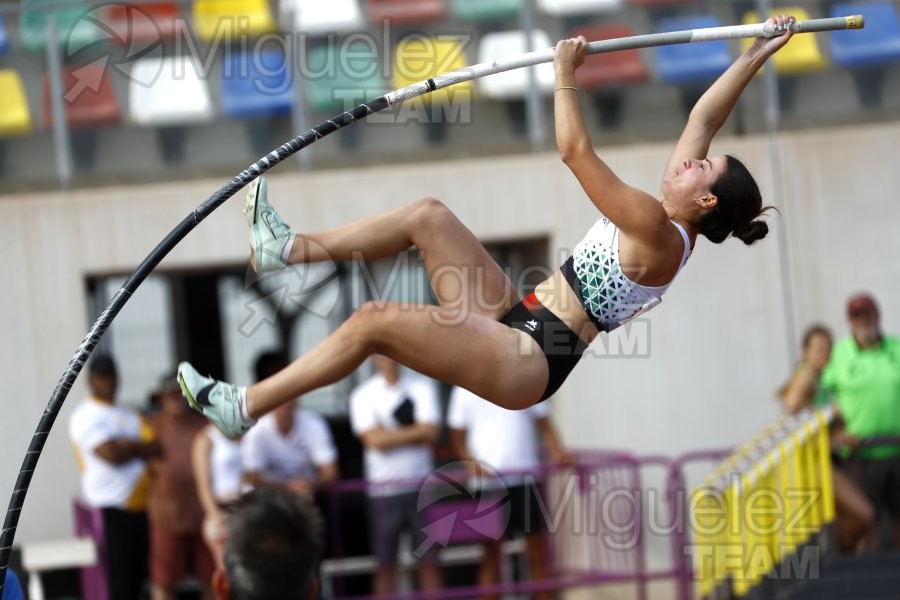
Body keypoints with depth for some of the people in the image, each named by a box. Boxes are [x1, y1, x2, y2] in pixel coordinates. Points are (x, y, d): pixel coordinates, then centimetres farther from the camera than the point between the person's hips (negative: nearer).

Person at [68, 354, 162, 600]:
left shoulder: (130, 416, 20)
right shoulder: (86, 416, -3)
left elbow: (159, 448, 8)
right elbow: (111, 454, -16)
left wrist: (129, 446, -9)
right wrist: (141, 448, 1)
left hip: (140, 509, 7)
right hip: (110, 511, -7)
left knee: (137, 579, 7)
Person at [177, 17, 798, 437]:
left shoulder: (659, 232, -17)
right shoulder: (668, 221, 11)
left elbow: (577, 152, -20)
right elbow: (705, 120, 18)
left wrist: (566, 78, -12)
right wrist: (757, 55, 20)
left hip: (531, 360, -10)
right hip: (521, 322, 10)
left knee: (375, 320, -20)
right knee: (427, 215, 7)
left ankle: (244, 406, -14)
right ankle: (288, 249, 10)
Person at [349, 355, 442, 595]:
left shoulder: (422, 388, 6)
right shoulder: (363, 395, 0)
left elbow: (431, 433, -5)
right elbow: (374, 440, -10)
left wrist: (390, 434, -7)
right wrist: (413, 433, -5)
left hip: (421, 485, 1)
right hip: (383, 490, -1)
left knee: (429, 560, 2)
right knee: (385, 563, 1)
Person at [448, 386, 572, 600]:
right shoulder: (465, 389, 5)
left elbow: (544, 425, 11)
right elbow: (457, 437, 6)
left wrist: (558, 453, -7)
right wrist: (472, 463, -13)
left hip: (526, 478, 1)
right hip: (487, 482, -1)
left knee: (537, 548, 2)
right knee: (492, 552, 1)